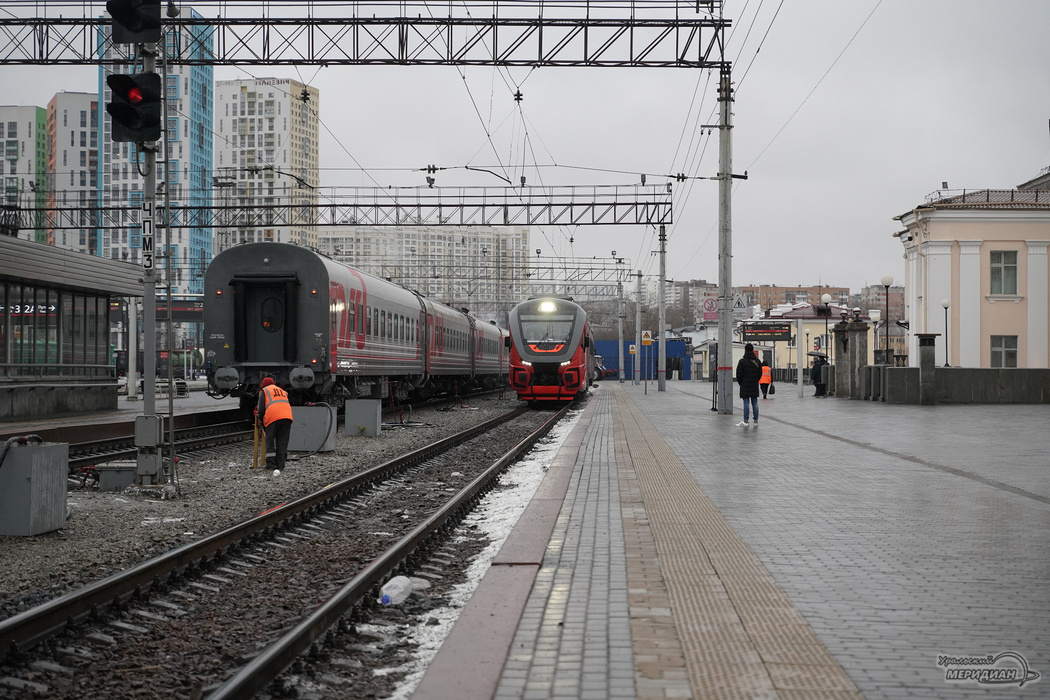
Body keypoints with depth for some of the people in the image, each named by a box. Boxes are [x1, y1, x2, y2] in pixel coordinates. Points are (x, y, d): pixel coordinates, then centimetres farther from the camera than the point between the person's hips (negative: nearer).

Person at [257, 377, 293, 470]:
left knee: (270, 442, 3)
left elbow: (261, 409, 5)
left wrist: (260, 417, 24)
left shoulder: (264, 391, 16)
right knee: (282, 442, 7)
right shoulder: (283, 391, 33)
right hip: (287, 417, 4)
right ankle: (280, 465, 3)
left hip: (273, 417, -4)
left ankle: (270, 464, -2)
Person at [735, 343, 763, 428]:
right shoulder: (757, 361, 5)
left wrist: (741, 383, 7)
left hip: (745, 386, -4)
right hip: (755, 386, 4)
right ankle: (756, 421, 7)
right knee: (755, 403, 6)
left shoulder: (742, 361, -10)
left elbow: (739, 374, -8)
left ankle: (746, 421, -7)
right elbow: (760, 374, 10)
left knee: (746, 403, -4)